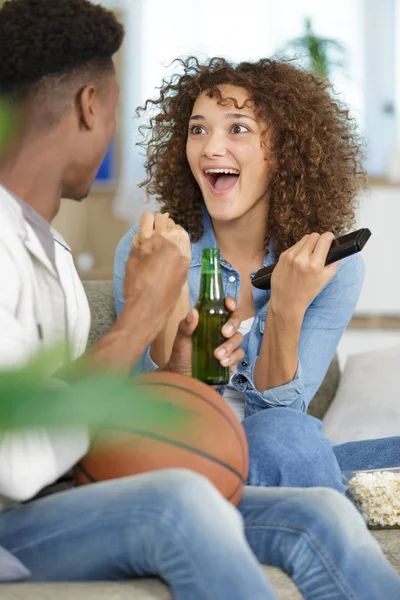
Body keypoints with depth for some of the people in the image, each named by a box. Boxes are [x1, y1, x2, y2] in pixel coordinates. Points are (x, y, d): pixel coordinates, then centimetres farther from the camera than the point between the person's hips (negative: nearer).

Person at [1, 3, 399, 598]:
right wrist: (145, 313, -17)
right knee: (179, 500, -35)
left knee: (319, 519, -12)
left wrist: (174, 374, 0)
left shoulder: (51, 252, 16)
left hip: (69, 512, 8)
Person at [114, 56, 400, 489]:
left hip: (282, 468, 2)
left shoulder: (335, 270, -4)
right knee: (284, 437, -32)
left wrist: (286, 309, -26)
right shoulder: (142, 251, -8)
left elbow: (278, 411, -8)